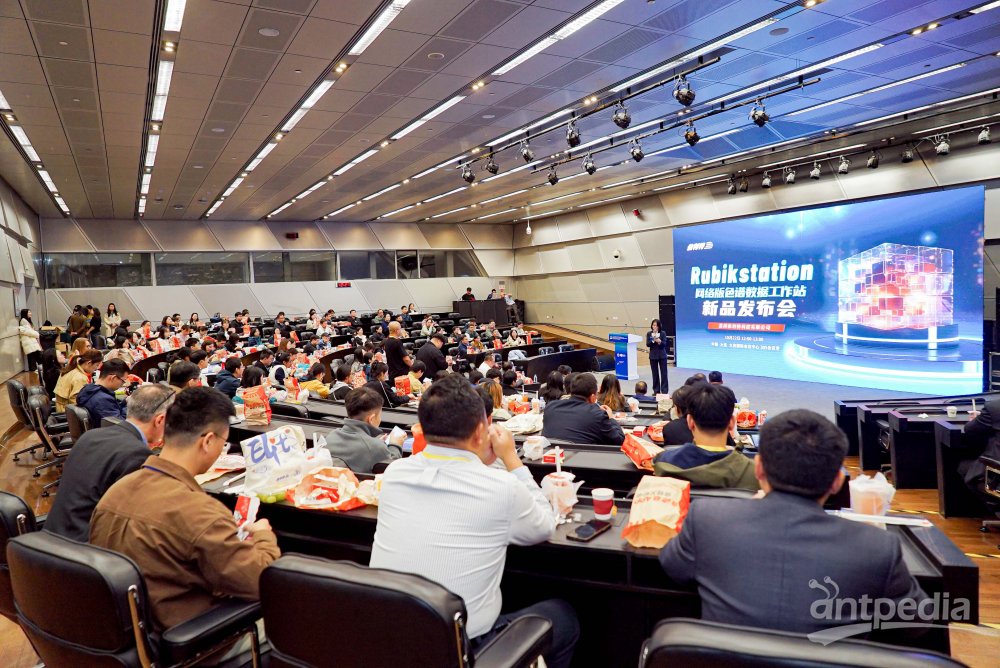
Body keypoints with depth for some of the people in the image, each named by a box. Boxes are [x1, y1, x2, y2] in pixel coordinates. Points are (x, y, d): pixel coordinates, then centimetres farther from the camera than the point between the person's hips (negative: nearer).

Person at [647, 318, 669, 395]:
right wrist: (653, 340, -23)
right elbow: (647, 344, -6)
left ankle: (664, 390, 3)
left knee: (664, 373, -1)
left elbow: (664, 344, -7)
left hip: (662, 355, -1)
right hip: (653, 356, 1)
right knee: (655, 373, 6)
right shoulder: (649, 333, 1)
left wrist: (660, 341, -27)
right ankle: (656, 390, 13)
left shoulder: (663, 333, -2)